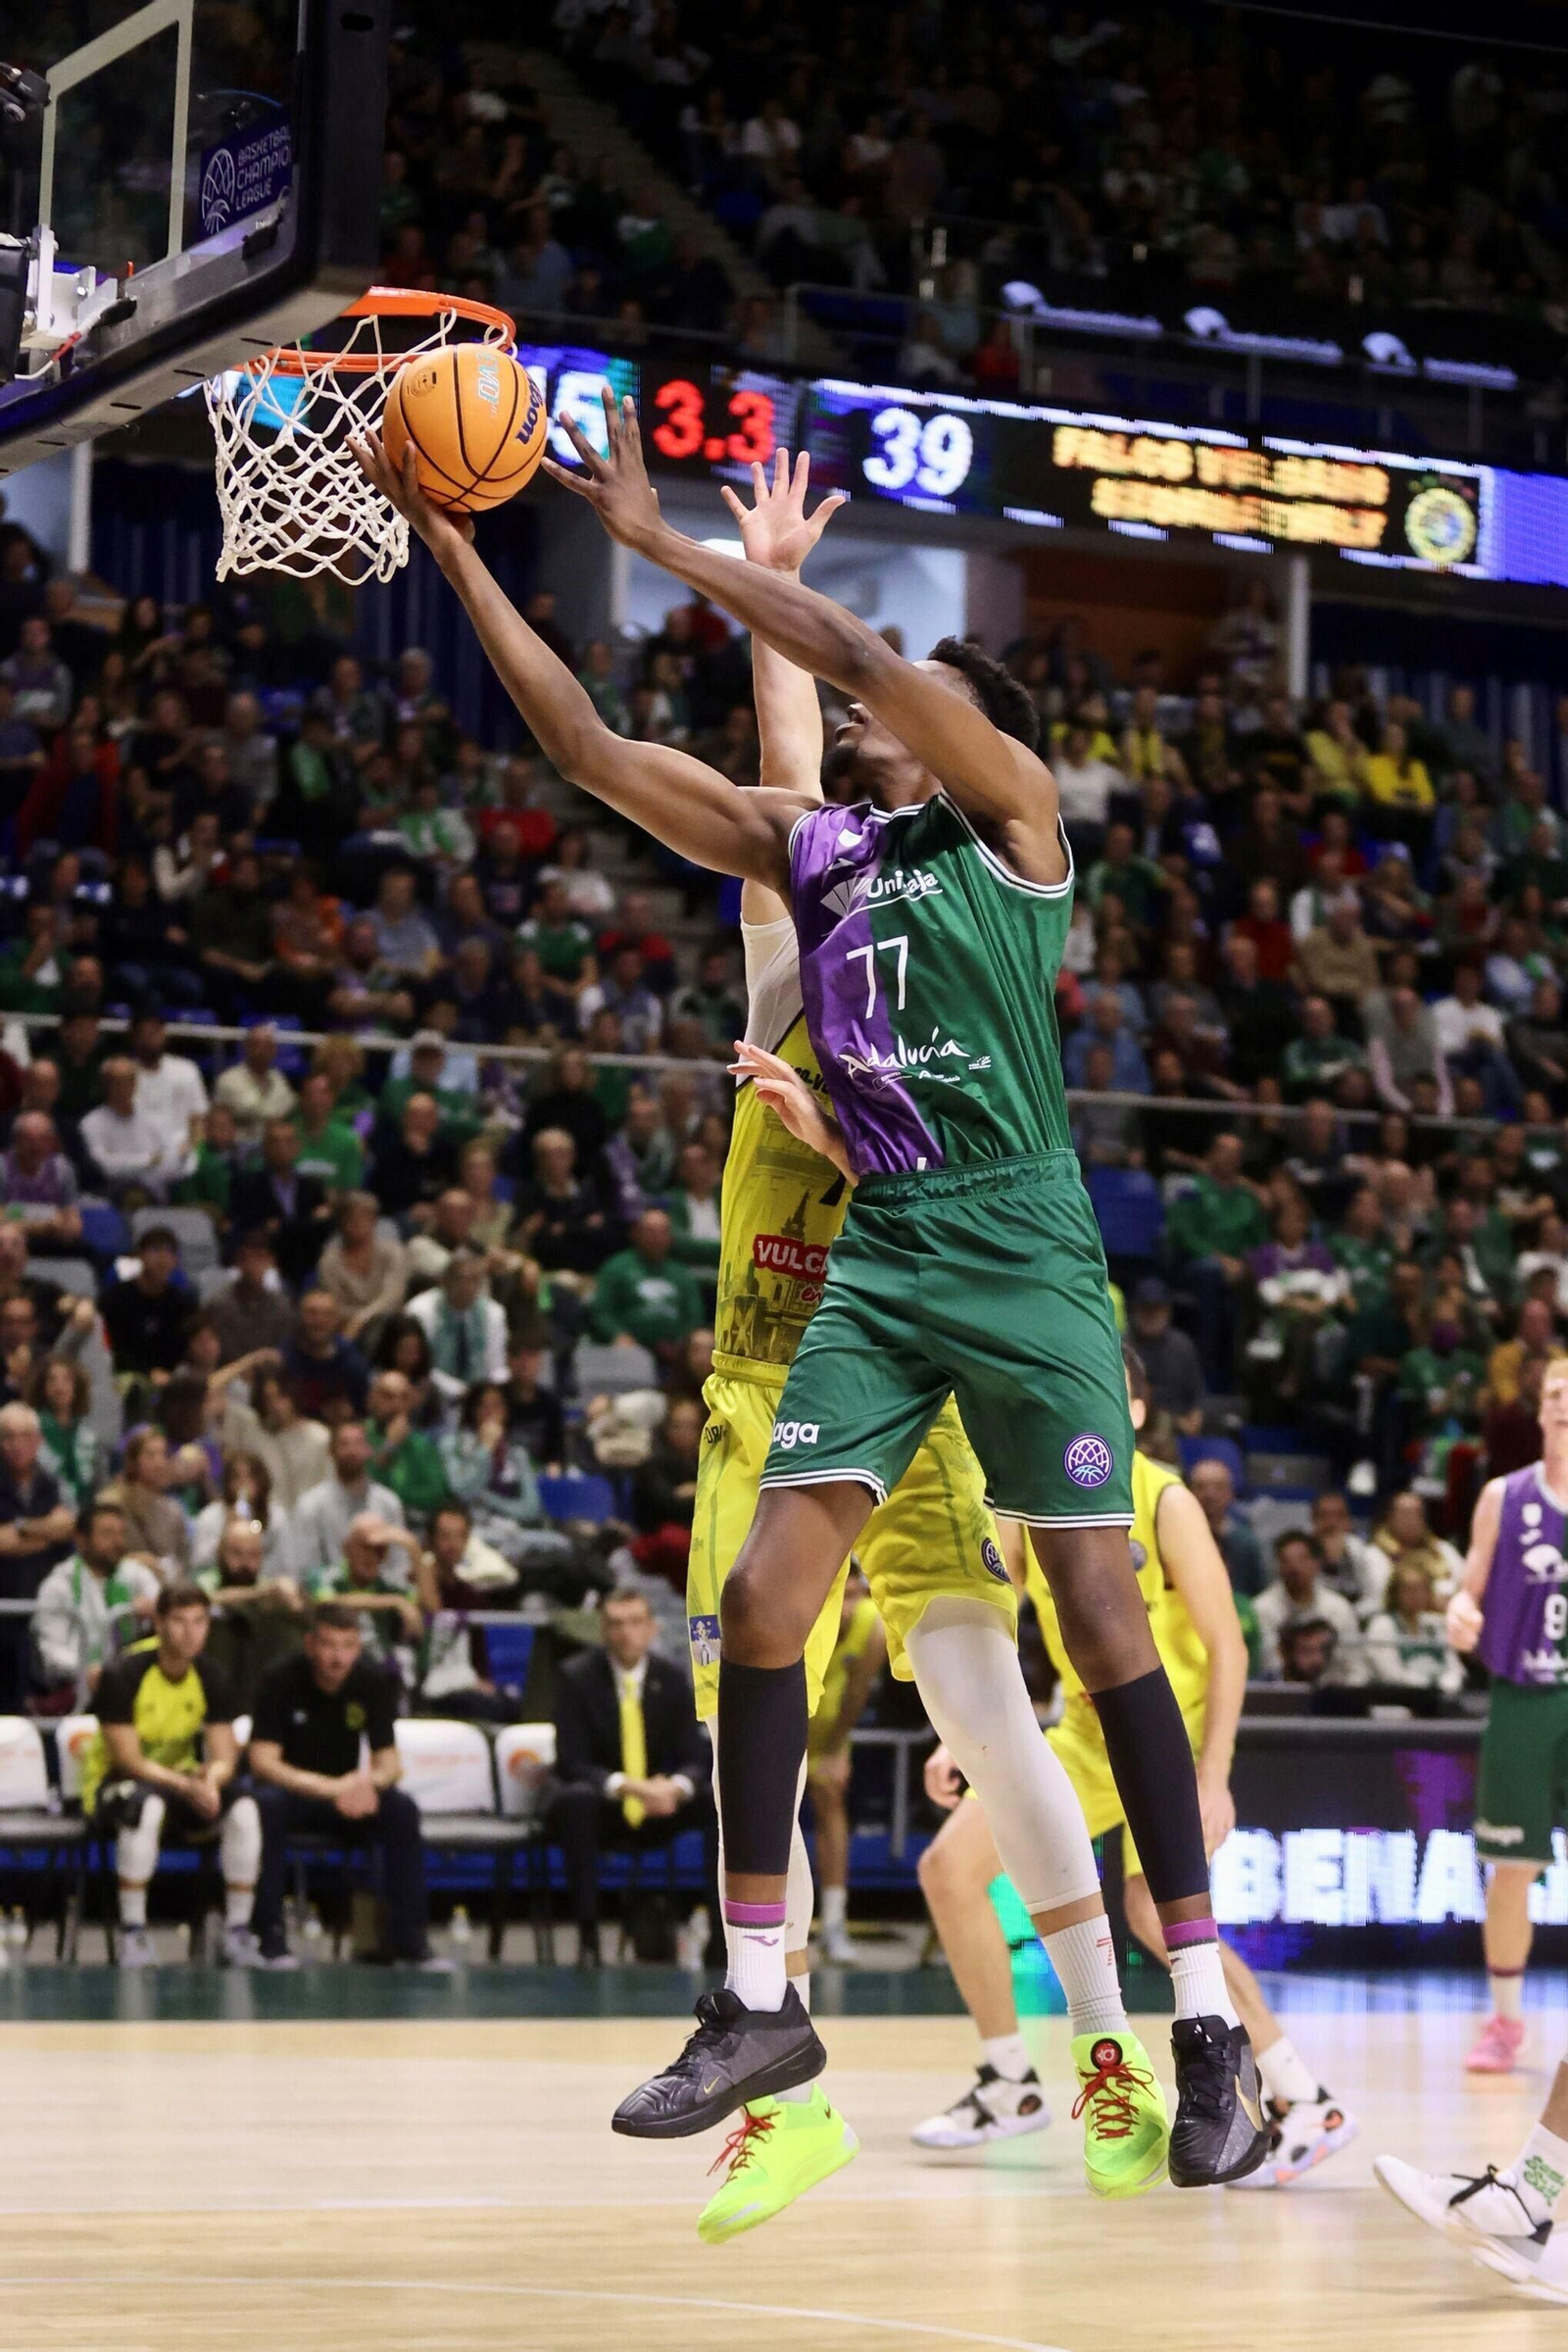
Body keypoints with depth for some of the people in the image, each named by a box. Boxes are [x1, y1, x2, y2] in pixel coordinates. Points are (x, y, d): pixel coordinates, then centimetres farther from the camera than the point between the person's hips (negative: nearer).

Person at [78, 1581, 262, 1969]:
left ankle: (237, 1934, -17)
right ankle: (132, 1935, -32)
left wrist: (209, 1781, -30)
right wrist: (187, 1787, -34)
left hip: (181, 1779, 5)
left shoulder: (209, 1678, -3)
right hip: (114, 1784, -5)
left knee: (244, 1809, -24)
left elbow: (225, 1758, -5)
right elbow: (129, 1761, -20)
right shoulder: (122, 1676, -19)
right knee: (147, 1805, -41)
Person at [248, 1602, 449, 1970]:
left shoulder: (371, 1682, -6)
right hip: (291, 1792, -3)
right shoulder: (283, 1679, -15)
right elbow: (262, 1761, -21)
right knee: (268, 1804, -37)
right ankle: (270, 1939, -29)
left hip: (346, 1797, 3)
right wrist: (332, 1788, -35)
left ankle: (411, 1942, -19)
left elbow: (389, 1765, -5)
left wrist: (370, 1781, -31)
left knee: (402, 1809, -25)